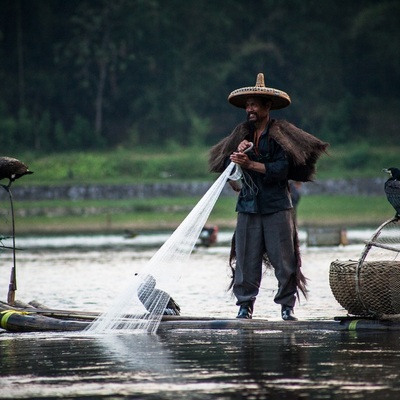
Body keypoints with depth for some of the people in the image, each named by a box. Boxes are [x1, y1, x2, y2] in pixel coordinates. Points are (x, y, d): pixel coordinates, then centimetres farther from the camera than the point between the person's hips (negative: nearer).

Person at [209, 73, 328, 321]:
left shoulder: (280, 133, -1)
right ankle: (245, 305, 5)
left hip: (277, 206, -4)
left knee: (284, 259, -5)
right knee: (246, 258, -1)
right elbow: (225, 165, 8)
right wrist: (238, 153, -11)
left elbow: (281, 169, -12)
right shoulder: (242, 134, 14)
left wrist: (250, 164, -17)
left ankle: (287, 306, 3)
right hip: (248, 205, 4)